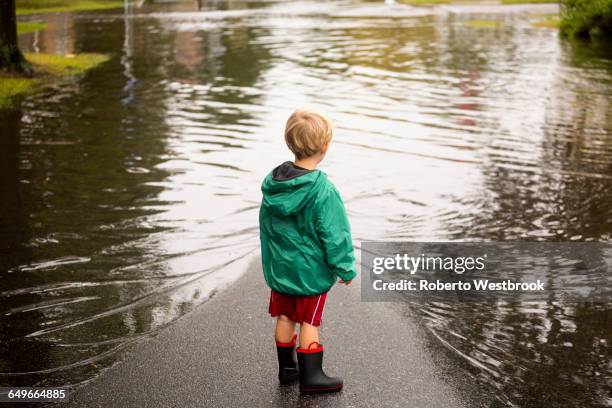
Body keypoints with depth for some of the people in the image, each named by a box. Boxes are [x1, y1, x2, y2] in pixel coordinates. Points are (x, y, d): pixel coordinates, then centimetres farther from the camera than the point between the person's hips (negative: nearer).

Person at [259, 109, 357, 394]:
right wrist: (345, 268, -6)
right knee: (309, 322, 7)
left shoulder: (272, 183, -4)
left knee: (285, 317, 17)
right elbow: (334, 236, -19)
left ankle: (286, 368, 30)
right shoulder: (323, 191, -25)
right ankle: (310, 376, 17)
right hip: (312, 271, -6)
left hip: (279, 267, 6)